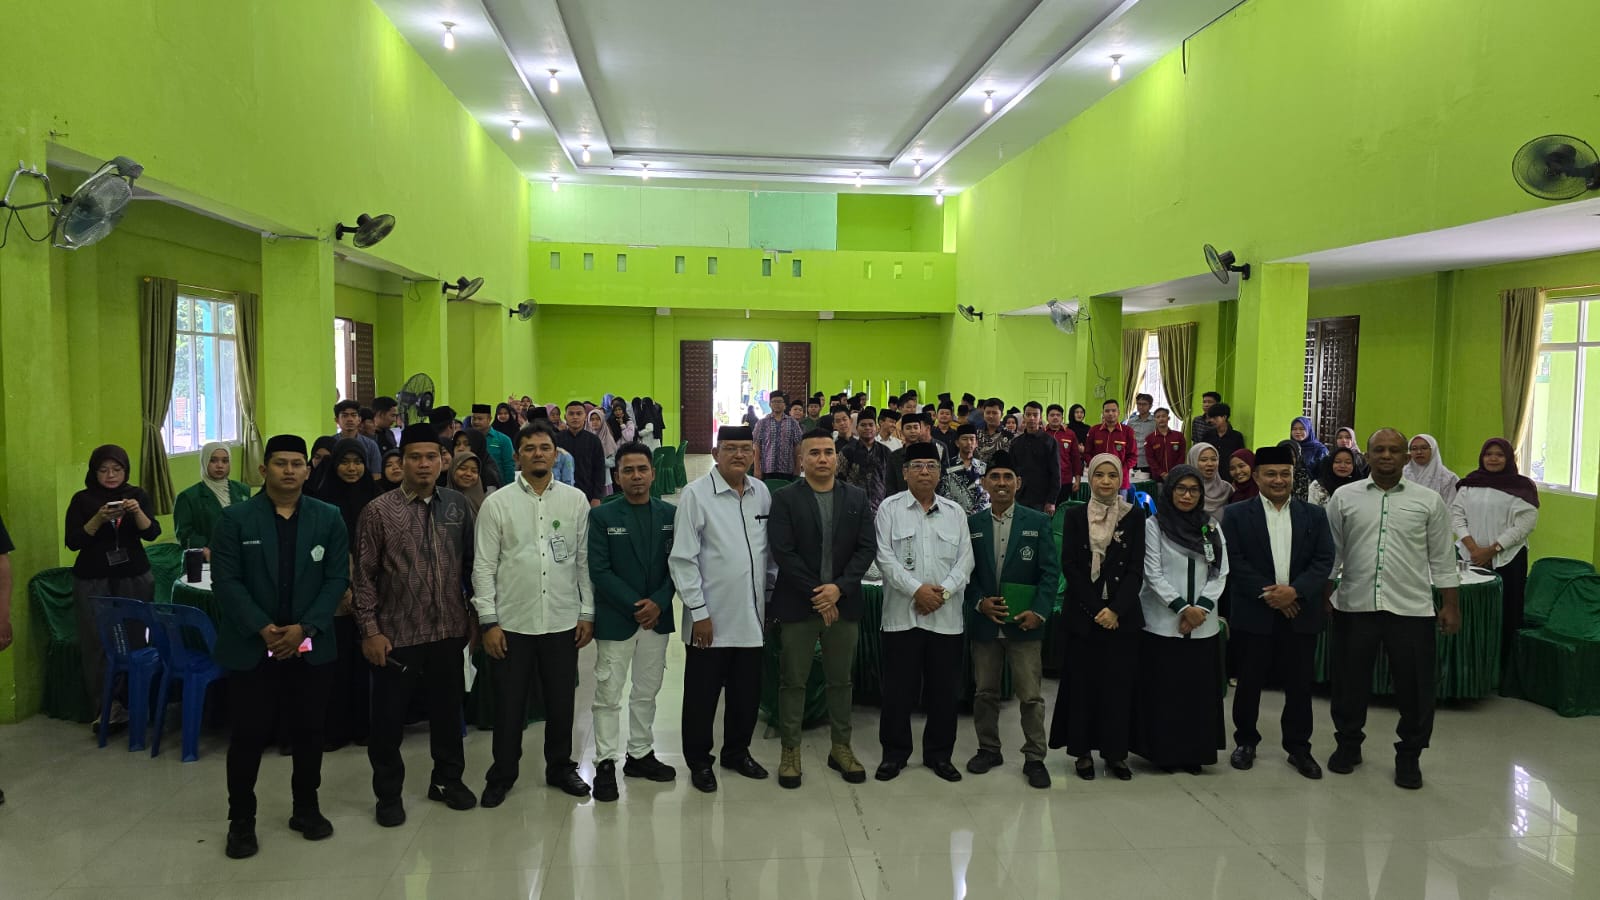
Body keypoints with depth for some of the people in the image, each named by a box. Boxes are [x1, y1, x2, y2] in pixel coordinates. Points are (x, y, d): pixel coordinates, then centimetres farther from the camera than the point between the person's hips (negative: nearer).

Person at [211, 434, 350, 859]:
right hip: (251, 647, -1)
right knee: (249, 735, 3)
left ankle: (306, 808, 27)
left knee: (309, 732, 10)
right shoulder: (235, 518, -1)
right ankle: (241, 820, 20)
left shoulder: (328, 518, 3)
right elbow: (226, 581, -7)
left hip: (311, 646, 2)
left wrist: (305, 628, -13)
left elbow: (336, 578, -2)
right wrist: (263, 629, -17)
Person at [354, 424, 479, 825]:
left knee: (448, 709, 16)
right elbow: (364, 576, -5)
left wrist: (477, 616, 7)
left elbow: (471, 564, 8)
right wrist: (370, 630, -8)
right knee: (388, 717, 8)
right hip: (396, 634, -2)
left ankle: (447, 779, 35)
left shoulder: (459, 506, 2)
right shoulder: (378, 511, -6)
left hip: (449, 630, 3)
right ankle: (388, 793, 27)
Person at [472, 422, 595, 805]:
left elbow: (585, 560, 5)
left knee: (561, 701, 13)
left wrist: (587, 613, 2)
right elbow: (484, 566, -3)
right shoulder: (497, 503, -3)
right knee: (508, 704, 9)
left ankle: (560, 766, 33)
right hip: (512, 623, -1)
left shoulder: (576, 500, 2)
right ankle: (502, 774, 27)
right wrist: (488, 621, -7)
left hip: (563, 622, 1)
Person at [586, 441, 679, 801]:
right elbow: (599, 571, -10)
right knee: (608, 695, 2)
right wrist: (635, 606, -15)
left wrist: (659, 602, -12)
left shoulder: (670, 514, 3)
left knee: (647, 692, 13)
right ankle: (605, 764, 12)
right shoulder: (601, 516, -5)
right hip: (615, 619, -3)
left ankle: (641, 755, 26)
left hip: (657, 617, 3)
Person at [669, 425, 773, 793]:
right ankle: (699, 761, 28)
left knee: (747, 692, 16)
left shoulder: (762, 493, 4)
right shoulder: (696, 494, -10)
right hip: (711, 618, -4)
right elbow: (682, 559, -11)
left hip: (751, 615, 5)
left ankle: (737, 751, 37)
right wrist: (698, 611, -12)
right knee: (702, 695, 9)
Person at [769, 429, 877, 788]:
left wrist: (838, 588, -12)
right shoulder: (784, 499, -4)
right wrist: (815, 595, -14)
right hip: (797, 605, -3)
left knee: (841, 680, 13)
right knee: (793, 681, 5)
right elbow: (783, 552, -11)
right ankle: (790, 752, 18)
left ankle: (841, 748, 26)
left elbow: (867, 547, 0)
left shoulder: (856, 497, 6)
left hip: (843, 602, 3)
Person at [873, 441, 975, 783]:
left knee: (944, 689, 9)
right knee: (898, 688, 4)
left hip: (946, 616, 3)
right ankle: (894, 752, 19)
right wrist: (917, 589, -15)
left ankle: (939, 754, 23)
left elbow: (965, 559, 4)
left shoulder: (954, 511, 10)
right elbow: (885, 557, -7)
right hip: (902, 614, -2)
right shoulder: (890, 508, 1)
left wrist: (942, 591, -11)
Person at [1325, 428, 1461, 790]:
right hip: (1353, 606, 1)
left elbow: (1441, 559, 6)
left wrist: (1450, 605, 4)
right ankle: (1348, 744, 30)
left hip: (1411, 609, 0)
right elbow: (1331, 552, 6)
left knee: (1415, 686, 6)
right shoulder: (1344, 497, 3)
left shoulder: (1429, 501, 3)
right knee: (1350, 681, 11)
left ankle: (1409, 756, 24)